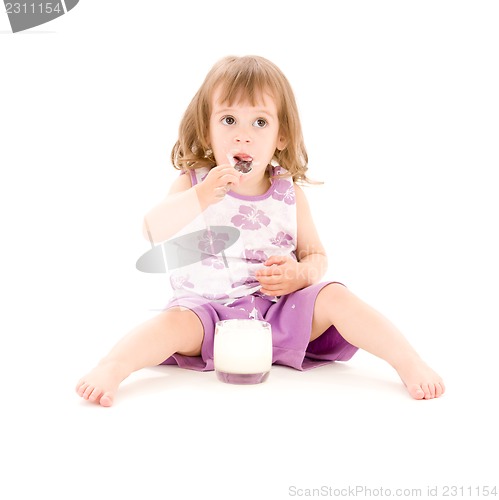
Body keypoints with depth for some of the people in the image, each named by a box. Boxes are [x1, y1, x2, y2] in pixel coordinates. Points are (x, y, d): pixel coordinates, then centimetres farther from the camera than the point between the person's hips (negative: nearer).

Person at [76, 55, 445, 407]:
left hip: (283, 308, 2)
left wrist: (300, 273, -14)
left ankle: (409, 362, -14)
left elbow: (316, 255, 11)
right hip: (210, 311, -1)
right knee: (175, 323, -31)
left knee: (335, 296, -19)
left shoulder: (290, 193, 4)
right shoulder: (192, 184, 0)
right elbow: (152, 232, -16)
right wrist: (201, 196, -30)